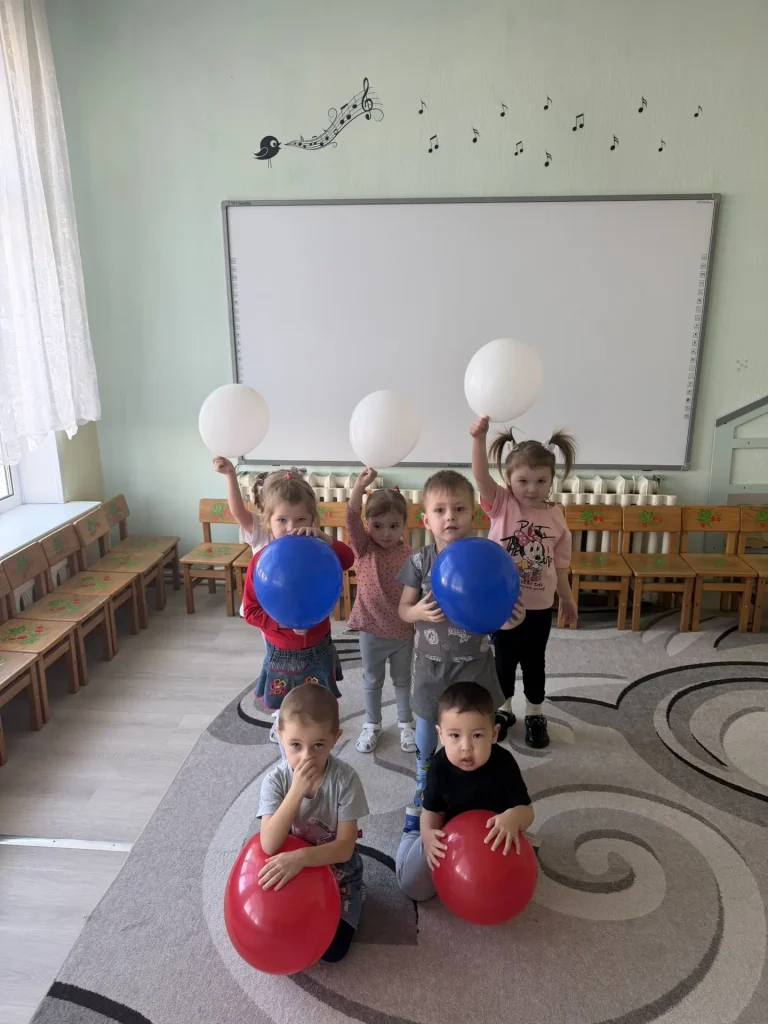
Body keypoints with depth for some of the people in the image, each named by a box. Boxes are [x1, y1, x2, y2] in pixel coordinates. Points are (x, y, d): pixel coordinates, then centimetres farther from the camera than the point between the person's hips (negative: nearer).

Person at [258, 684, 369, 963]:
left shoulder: (345, 778, -26)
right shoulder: (276, 780, -22)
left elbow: (345, 847, -23)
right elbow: (269, 845, -31)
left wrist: (301, 857, -38)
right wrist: (297, 790, -40)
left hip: (337, 870, -2)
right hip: (289, 868, 2)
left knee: (332, 949, -10)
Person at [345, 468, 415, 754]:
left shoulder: (409, 555, -9)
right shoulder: (364, 548, -12)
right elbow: (351, 519, -28)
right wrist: (360, 486, -42)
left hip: (404, 632, 1)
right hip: (372, 631, 0)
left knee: (403, 680, 21)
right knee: (372, 681, 19)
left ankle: (405, 723, 40)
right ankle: (372, 724, 39)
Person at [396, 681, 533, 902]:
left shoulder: (504, 764, -29)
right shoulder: (440, 766, -23)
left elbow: (526, 811, -24)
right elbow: (432, 811, -12)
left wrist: (513, 818, -49)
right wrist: (427, 834, -35)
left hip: (493, 839, -1)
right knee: (413, 886, -1)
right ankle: (414, 832, 26)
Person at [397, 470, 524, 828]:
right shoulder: (419, 562, -11)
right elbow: (403, 609, -3)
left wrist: (509, 620, -26)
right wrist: (419, 612, -24)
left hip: (473, 661, -1)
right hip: (431, 661, 1)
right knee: (427, 723, 18)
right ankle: (423, 783, 44)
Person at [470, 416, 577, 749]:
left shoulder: (556, 517, -6)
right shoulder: (501, 504, -12)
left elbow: (559, 563, 5)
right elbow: (480, 476, -31)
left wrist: (568, 599, 14)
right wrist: (479, 438, -48)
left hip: (539, 606, 1)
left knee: (534, 662, 17)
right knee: (504, 660, 17)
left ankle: (535, 714, 37)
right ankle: (503, 709, 39)